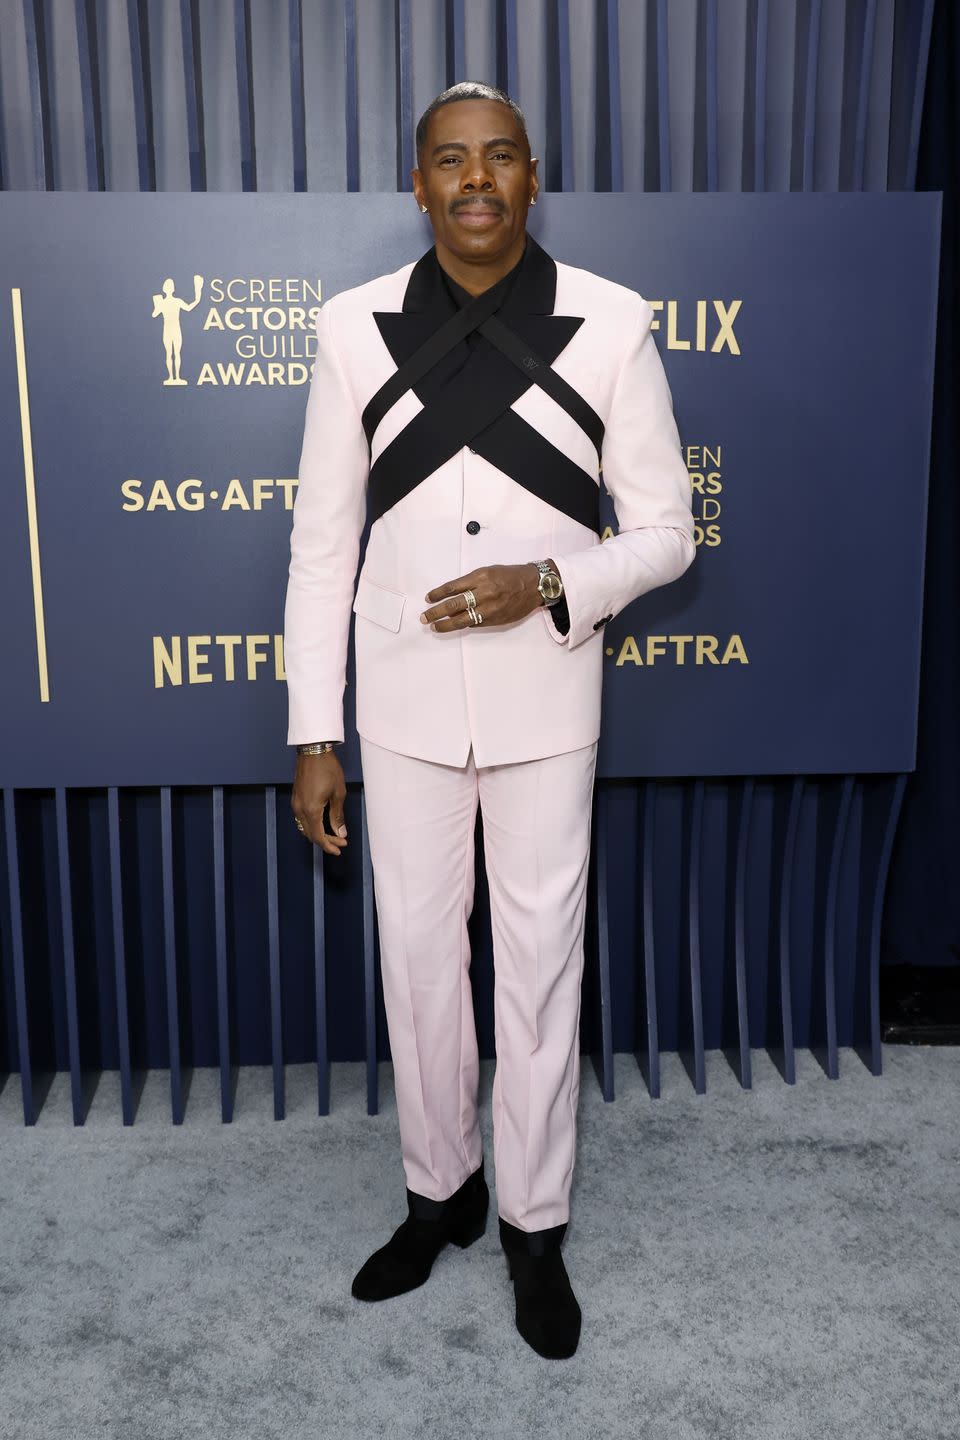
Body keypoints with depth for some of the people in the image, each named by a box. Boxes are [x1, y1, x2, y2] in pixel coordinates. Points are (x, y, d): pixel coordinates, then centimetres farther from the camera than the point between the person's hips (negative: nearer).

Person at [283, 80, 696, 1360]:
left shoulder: (611, 324, -5)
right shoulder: (355, 327, -2)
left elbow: (665, 530, 0)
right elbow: (323, 543, 0)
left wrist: (548, 584, -20)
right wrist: (313, 736, -1)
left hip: (546, 704, -1)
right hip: (404, 706, 2)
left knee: (540, 965, 9)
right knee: (417, 957, 13)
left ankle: (535, 1225, 31)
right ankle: (439, 1192, 37)